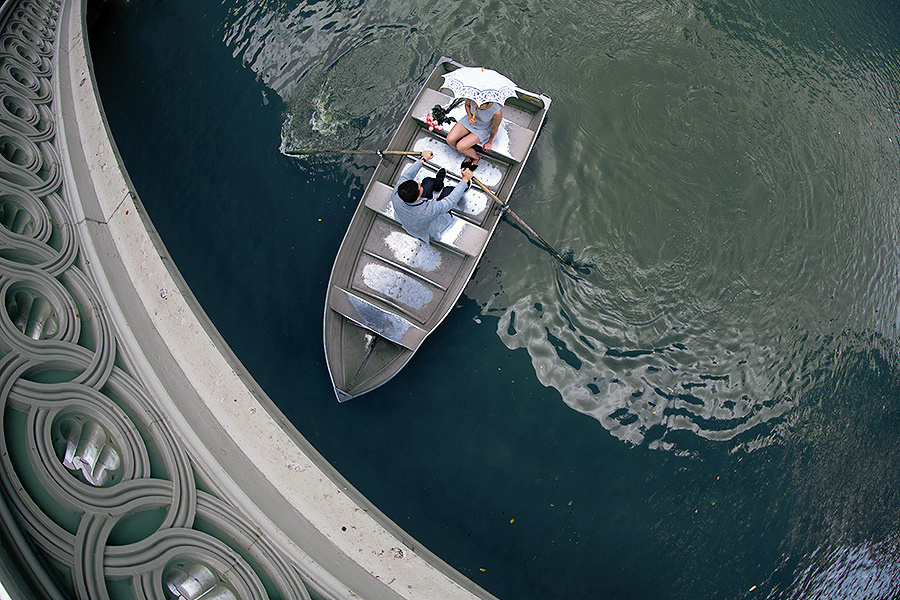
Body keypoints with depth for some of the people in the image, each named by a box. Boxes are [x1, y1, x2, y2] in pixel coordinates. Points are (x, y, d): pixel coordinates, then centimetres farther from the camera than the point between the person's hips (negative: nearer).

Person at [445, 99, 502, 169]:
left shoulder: (497, 112, -36)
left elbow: (494, 128, -15)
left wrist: (490, 142, 0)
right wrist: (470, 117, -16)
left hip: (483, 129, -4)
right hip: (470, 121, 4)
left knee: (460, 147, -20)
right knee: (450, 140, -13)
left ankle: (476, 157, 12)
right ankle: (468, 154, 13)